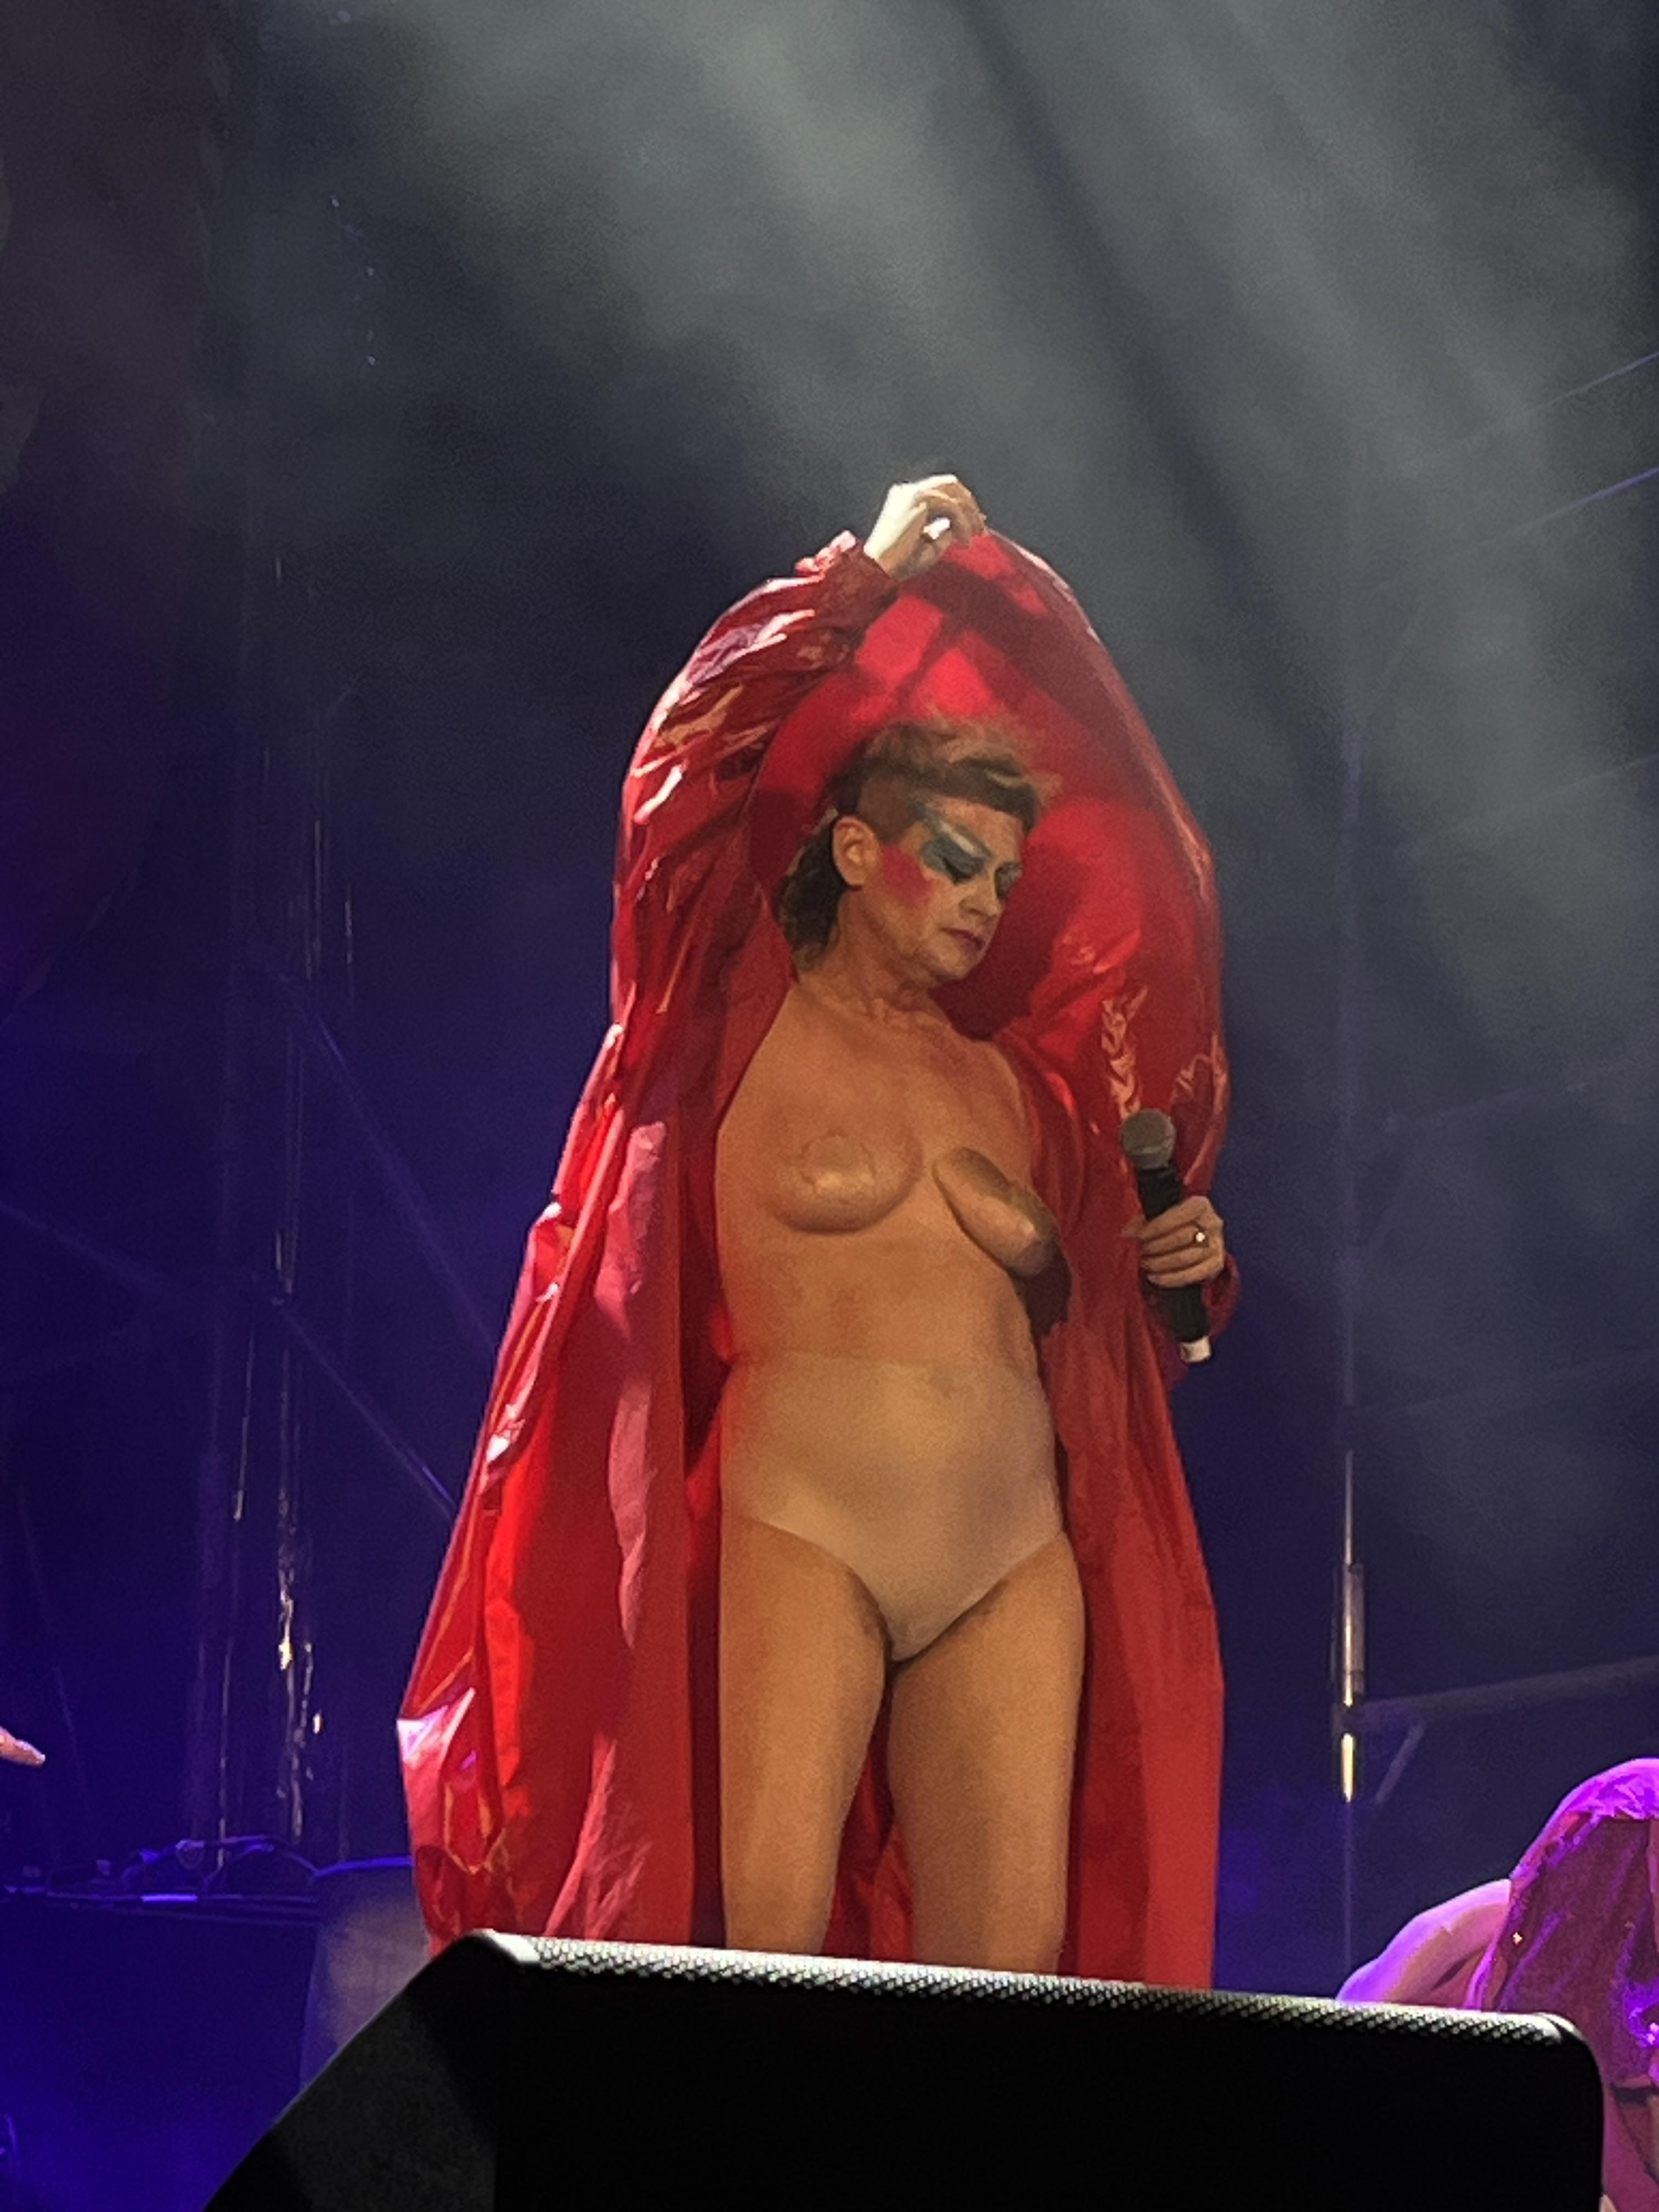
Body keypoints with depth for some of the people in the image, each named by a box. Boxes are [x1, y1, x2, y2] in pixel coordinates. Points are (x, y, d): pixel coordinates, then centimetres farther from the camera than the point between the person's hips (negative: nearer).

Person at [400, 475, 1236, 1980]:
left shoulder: (1010, 1082, 19)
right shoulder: (750, 1024, 6)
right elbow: (697, 775, -4)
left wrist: (1170, 1264, 8)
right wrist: (869, 579, 3)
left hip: (1018, 1570, 5)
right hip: (801, 1538, -4)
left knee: (1014, 1970, -7)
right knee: (769, 1949, -16)